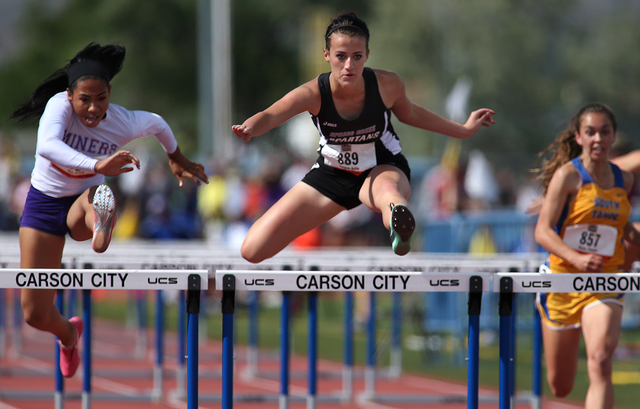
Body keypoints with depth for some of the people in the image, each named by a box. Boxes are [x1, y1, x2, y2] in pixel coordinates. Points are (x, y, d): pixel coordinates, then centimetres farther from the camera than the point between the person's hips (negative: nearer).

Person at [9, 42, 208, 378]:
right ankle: (68, 333, 36)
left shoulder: (123, 123, -17)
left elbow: (157, 123, 8)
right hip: (44, 203, 0)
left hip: (84, 198, 0)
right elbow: (46, 147, -47)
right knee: (35, 314, 2)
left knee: (96, 199, -42)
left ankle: (101, 222, -77)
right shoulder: (60, 106, -25)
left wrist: (177, 159, 25)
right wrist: (96, 165, -60)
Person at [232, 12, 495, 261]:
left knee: (388, 192, -45)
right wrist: (248, 129, -63)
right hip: (332, 174, 2)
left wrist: (464, 130, 9)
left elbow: (409, 113, 6)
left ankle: (400, 228, -80)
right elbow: (270, 116, -39)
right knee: (254, 250, -6)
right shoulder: (314, 94, -23)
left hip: (382, 169, -2)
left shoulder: (387, 84, -18)